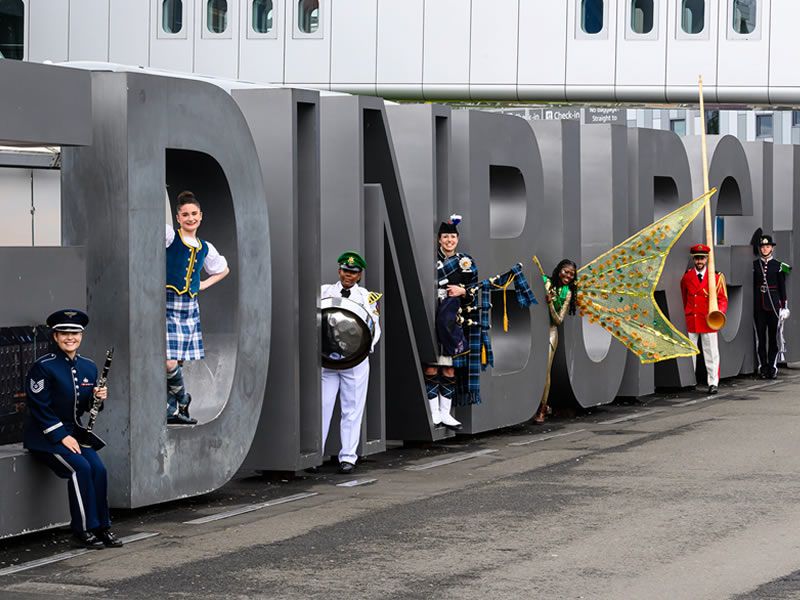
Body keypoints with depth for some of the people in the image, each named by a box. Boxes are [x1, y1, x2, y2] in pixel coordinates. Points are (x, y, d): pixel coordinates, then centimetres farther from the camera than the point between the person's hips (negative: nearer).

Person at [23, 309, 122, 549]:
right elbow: (40, 408, -15)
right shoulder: (43, 367, -13)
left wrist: (98, 398, -8)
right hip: (45, 436, -6)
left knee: (98, 468, -18)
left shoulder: (88, 367, 7)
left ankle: (102, 527, -7)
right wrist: (62, 436, -19)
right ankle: (84, 529, -17)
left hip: (73, 432, 6)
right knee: (80, 467, -26)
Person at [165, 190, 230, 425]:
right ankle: (182, 400, 9)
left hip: (190, 307, 6)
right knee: (169, 361, -15)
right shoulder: (169, 236, -2)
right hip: (168, 304, -5)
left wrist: (205, 284, 20)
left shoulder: (205, 248, 15)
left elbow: (223, 270, 31)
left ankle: (170, 410, 15)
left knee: (178, 362, 7)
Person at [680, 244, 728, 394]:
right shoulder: (686, 276, 5)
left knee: (711, 352, 2)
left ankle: (713, 383, 6)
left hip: (708, 320, -1)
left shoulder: (716, 277, 1)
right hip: (690, 321, 1)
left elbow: (722, 298, 0)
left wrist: (719, 312, -18)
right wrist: (686, 314, 11)